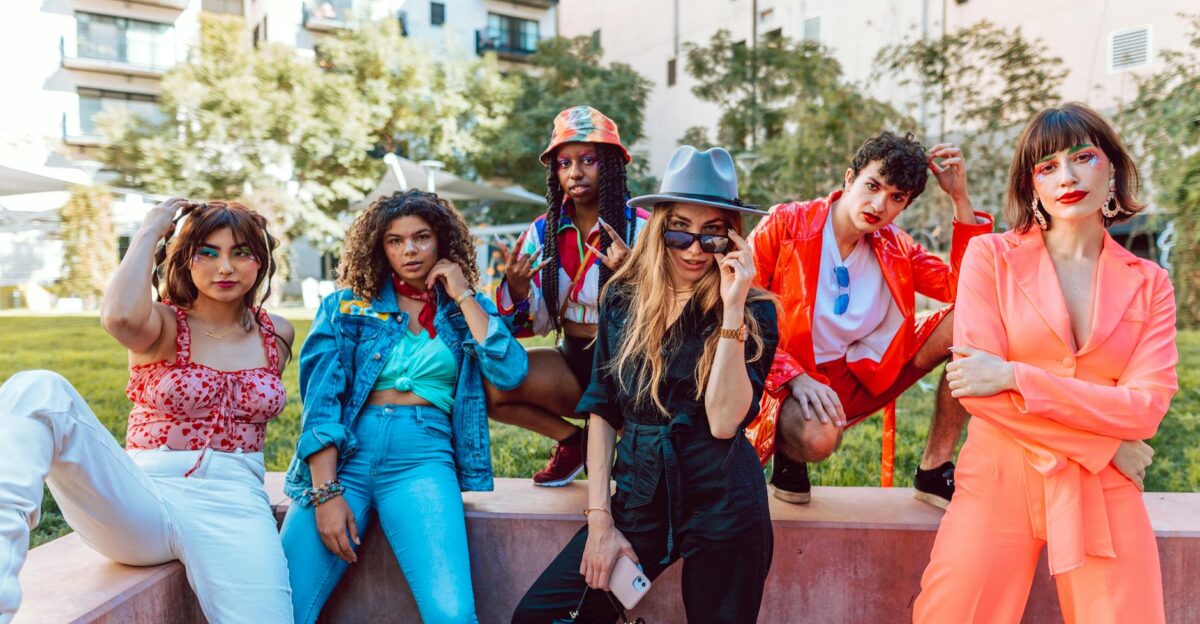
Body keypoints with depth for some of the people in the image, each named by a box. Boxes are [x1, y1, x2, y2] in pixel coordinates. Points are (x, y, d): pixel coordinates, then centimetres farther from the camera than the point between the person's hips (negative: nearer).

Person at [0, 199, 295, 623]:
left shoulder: (276, 334, 14)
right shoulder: (163, 325, 4)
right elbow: (120, 317, -20)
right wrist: (150, 231, -7)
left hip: (236, 507, 2)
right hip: (141, 501, -1)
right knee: (39, 390, -24)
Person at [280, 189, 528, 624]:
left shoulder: (469, 311, 15)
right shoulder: (346, 307, 12)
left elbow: (511, 373, -3)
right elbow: (320, 398, 1)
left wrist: (462, 296, 1)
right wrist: (325, 492, -10)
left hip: (422, 458, 0)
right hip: (342, 453, 1)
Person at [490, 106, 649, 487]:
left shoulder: (640, 228, -8)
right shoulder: (543, 231, 4)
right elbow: (535, 324, 5)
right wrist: (516, 288, -17)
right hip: (571, 363, 5)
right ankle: (572, 437, 8)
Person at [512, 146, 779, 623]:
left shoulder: (754, 312, -6)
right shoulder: (623, 299, 3)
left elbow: (724, 422, -18)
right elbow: (602, 410, 6)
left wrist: (733, 309, -22)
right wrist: (599, 519, 0)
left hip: (721, 508, -3)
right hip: (638, 496, 3)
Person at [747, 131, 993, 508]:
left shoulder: (894, 247, 5)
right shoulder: (785, 225, -10)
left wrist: (960, 199, -7)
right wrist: (793, 377, -25)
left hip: (865, 374, 6)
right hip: (787, 380, -5)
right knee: (818, 436, -41)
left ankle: (934, 471, 1)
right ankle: (789, 455, 0)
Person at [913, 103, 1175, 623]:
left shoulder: (1148, 283, 8)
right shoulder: (991, 256, 1)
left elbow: (1145, 407, -4)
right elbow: (976, 389, -7)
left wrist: (1014, 376, -14)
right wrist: (1102, 442, -8)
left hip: (1105, 496, 2)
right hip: (1000, 483, -2)